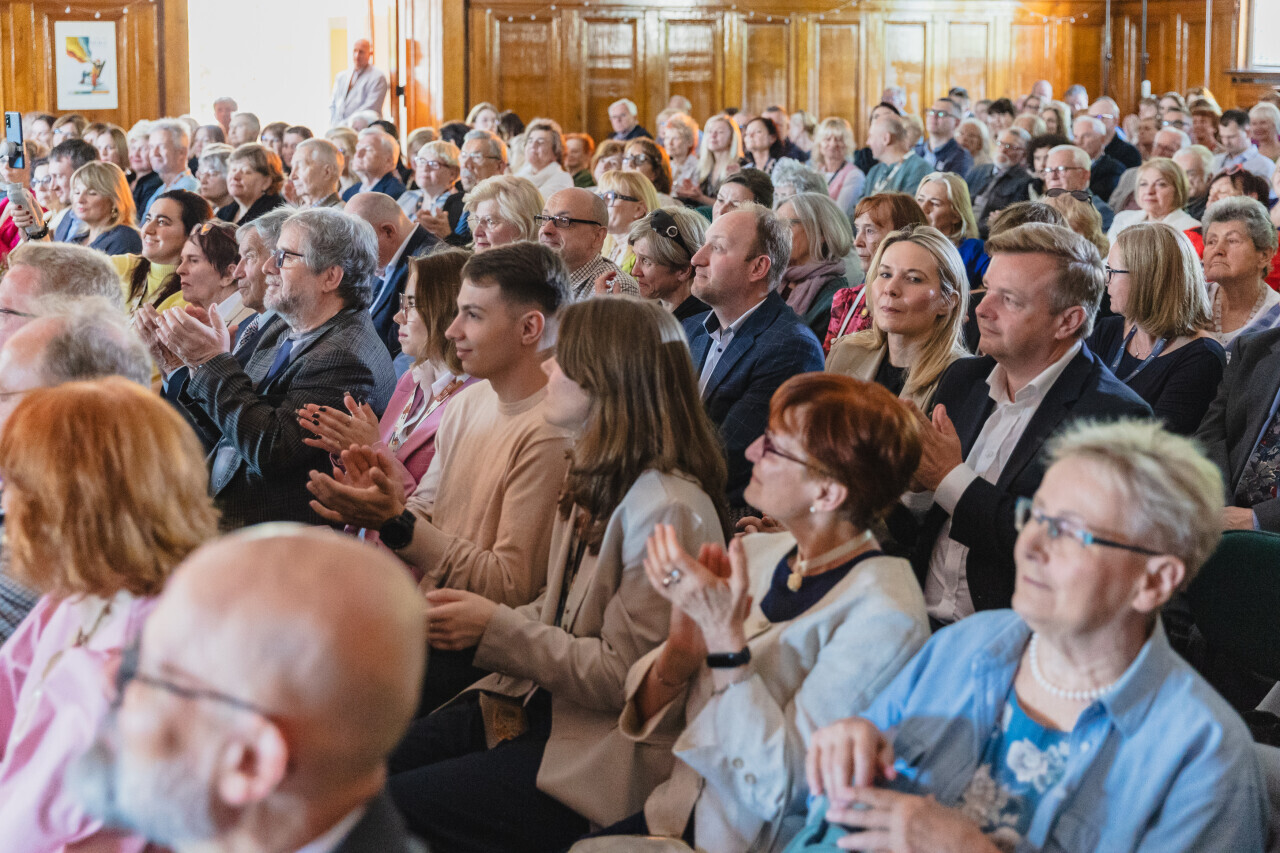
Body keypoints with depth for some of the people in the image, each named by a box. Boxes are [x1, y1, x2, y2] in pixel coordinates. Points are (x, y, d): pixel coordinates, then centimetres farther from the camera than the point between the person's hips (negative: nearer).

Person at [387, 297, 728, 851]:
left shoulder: (669, 510, -21)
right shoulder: (597, 478, 10)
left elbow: (620, 675, -21)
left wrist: (494, 629, -17)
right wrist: (469, 622, -3)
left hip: (602, 752, -9)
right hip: (541, 700, 9)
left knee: (391, 807, -15)